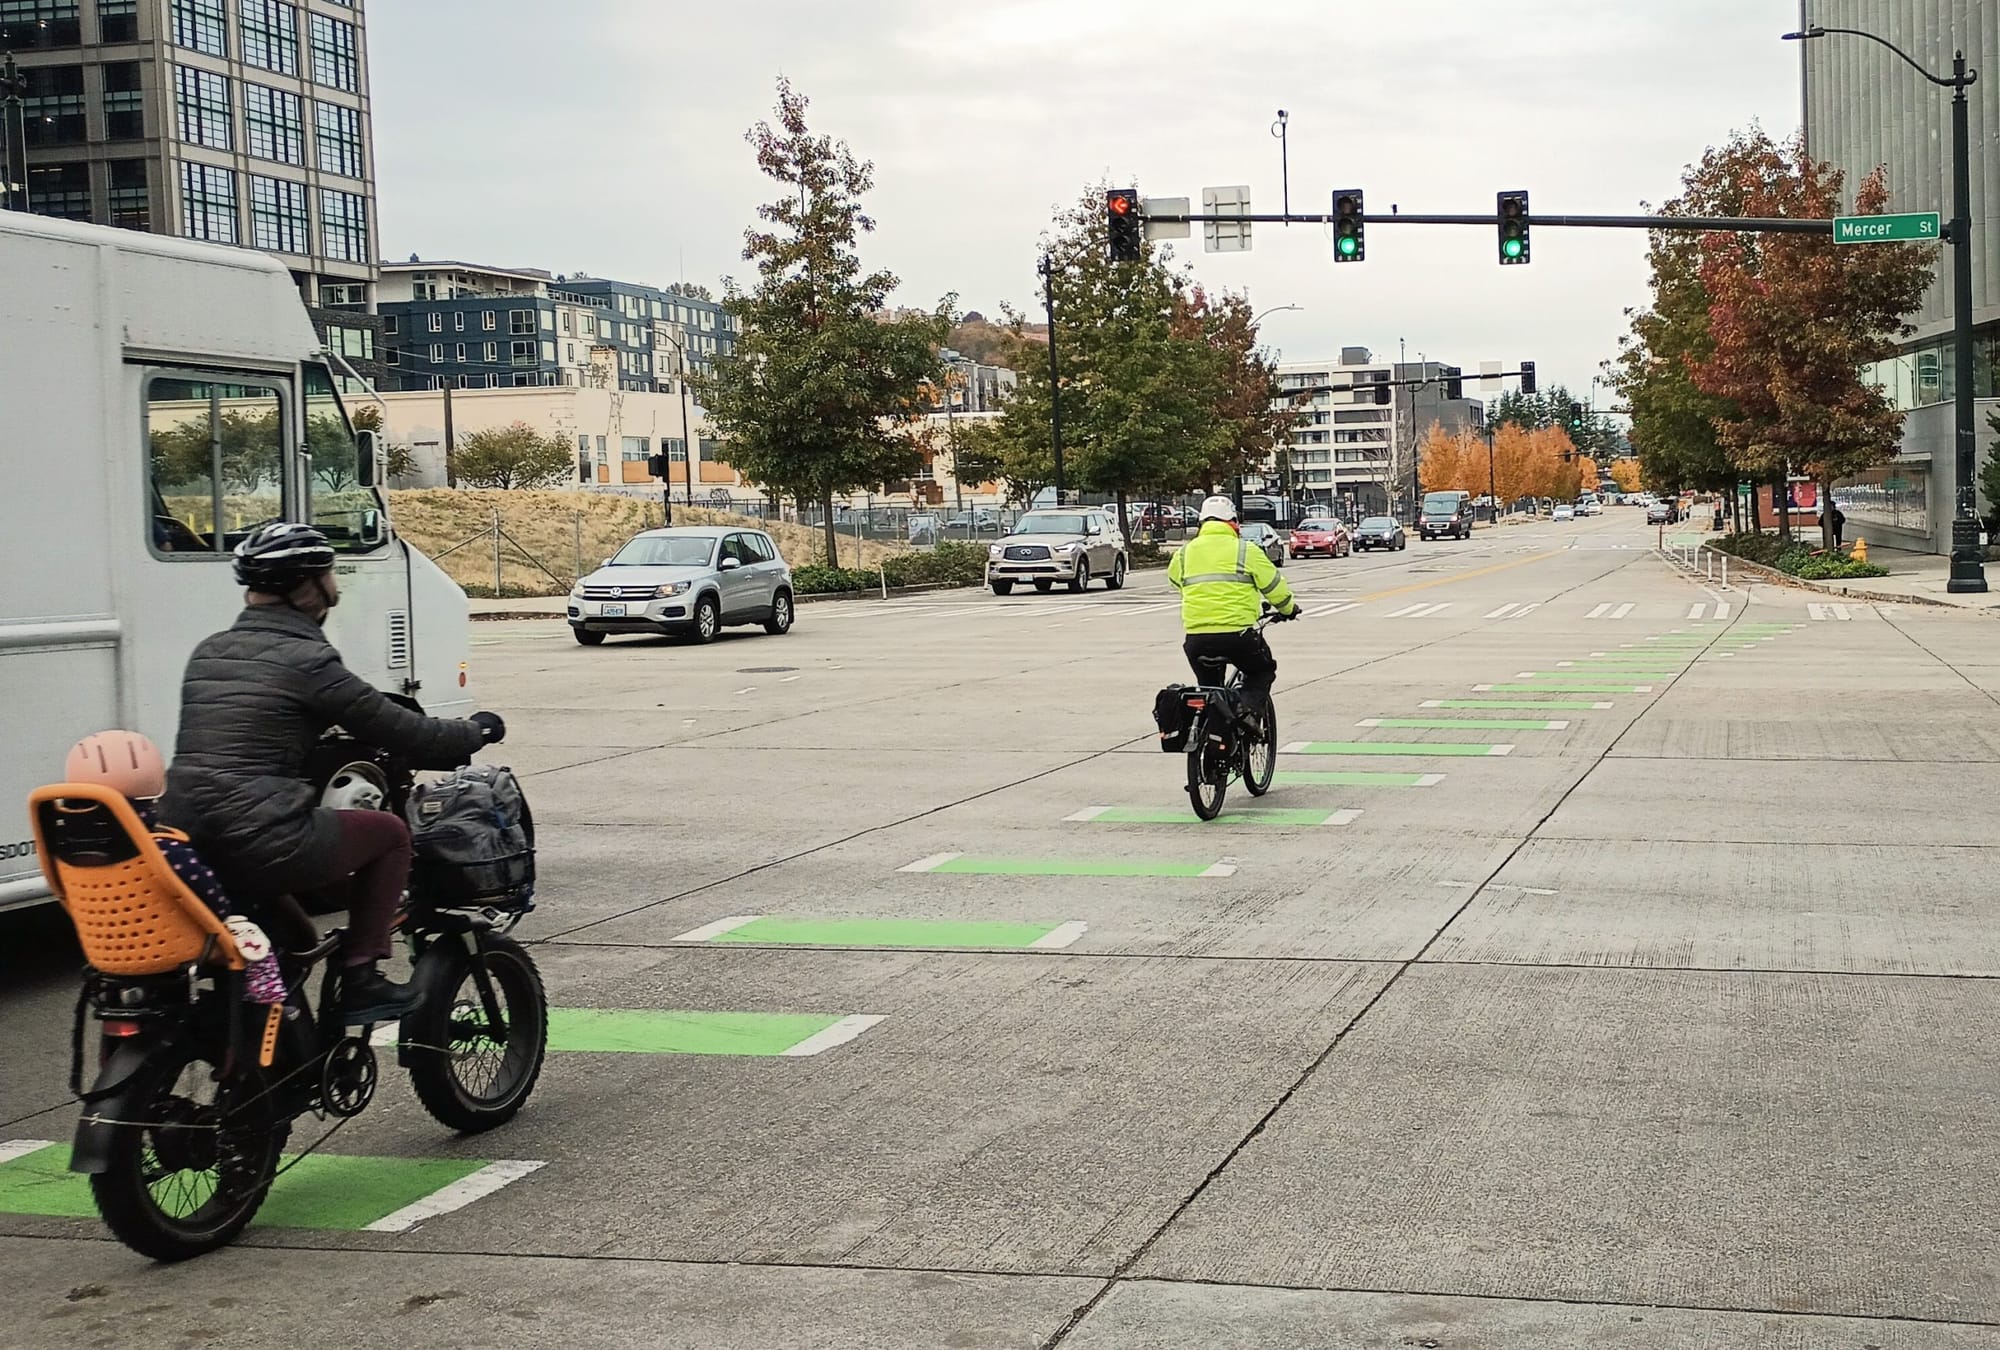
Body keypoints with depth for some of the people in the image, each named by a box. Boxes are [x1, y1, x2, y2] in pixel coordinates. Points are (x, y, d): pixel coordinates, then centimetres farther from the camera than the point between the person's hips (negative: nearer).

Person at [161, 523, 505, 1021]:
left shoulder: (206, 653, 16)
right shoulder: (306, 660, -6)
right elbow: (405, 734, -2)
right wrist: (478, 731, 15)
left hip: (181, 850, 8)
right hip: (258, 846, -8)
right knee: (389, 833, 13)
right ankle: (360, 979, 11)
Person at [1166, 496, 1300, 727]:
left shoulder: (1185, 552, 12)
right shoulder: (1245, 550, 3)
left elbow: (1173, 579, 29)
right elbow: (1273, 584, 8)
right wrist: (1288, 609, 28)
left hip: (1196, 637, 3)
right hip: (1238, 633, -3)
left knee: (1208, 684, 24)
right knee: (1261, 672, 23)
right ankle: (1250, 710, -2)